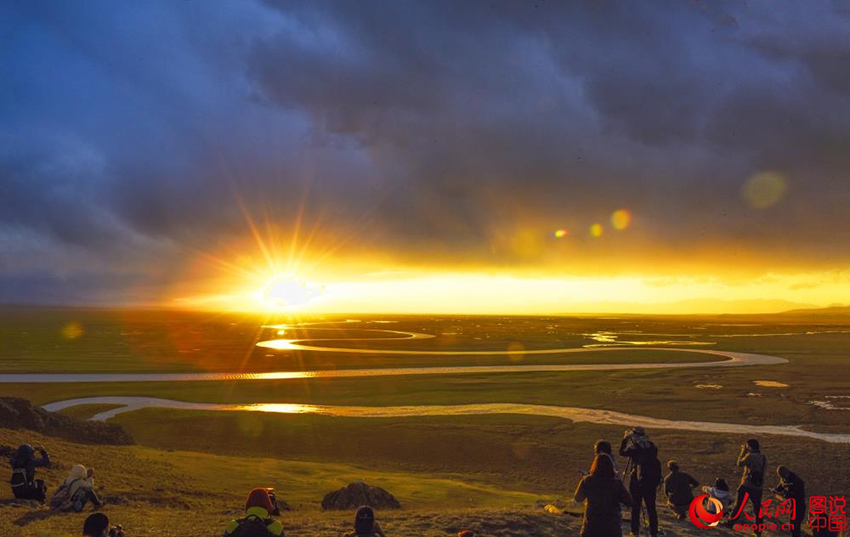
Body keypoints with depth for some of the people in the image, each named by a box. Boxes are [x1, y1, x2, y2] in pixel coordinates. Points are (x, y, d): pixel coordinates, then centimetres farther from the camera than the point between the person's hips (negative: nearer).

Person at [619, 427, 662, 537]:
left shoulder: (634, 447, -11)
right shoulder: (652, 447, 3)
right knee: (651, 508, 7)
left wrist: (625, 439, 16)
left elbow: (622, 452, 8)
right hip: (650, 481, 4)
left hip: (636, 481, -4)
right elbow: (657, 465, 10)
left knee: (635, 507, 5)